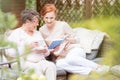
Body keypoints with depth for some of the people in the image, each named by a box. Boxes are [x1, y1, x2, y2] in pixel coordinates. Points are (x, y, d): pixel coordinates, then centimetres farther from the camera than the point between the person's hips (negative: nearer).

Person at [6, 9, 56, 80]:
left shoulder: (37, 33, 27)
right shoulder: (16, 33, 7)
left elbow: (47, 53, 26)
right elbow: (11, 53, -8)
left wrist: (44, 51, 1)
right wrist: (27, 47, -14)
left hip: (40, 61, 5)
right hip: (25, 62, -5)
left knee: (51, 65, -29)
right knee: (36, 68, -38)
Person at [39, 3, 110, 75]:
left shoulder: (63, 25, -6)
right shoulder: (42, 30, 4)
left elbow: (75, 40, 1)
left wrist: (69, 39, -20)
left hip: (74, 49, -2)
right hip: (62, 56, 3)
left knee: (70, 58, -41)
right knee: (59, 64, -37)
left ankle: (98, 67, -28)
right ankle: (90, 71, -37)